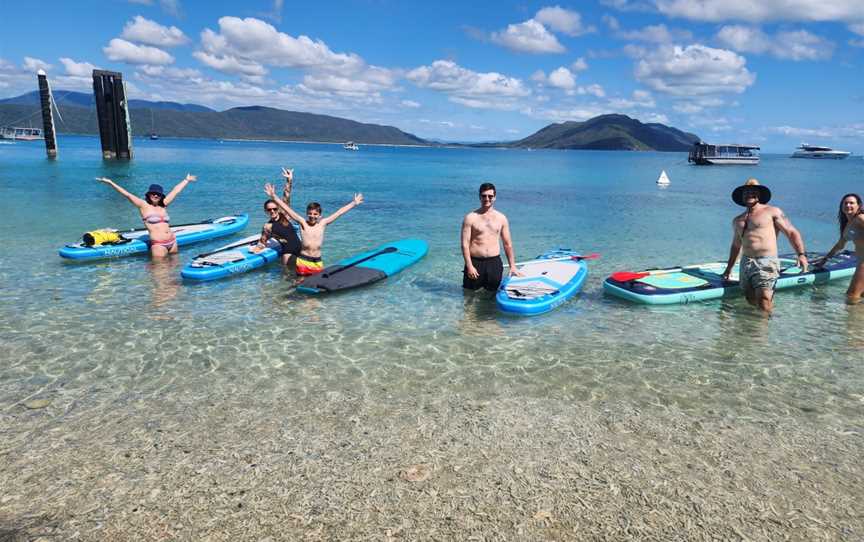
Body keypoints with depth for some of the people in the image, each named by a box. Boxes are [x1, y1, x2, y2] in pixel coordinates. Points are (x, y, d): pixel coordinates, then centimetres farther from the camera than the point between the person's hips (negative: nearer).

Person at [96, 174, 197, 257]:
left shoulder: (163, 205, 13)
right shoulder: (144, 205, 2)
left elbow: (175, 190, 22)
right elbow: (127, 194, -5)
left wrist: (187, 180, 35)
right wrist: (110, 183, -12)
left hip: (172, 242, 5)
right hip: (158, 244, -5)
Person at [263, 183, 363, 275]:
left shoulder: (323, 223, 5)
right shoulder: (302, 223, -2)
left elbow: (340, 212, 8)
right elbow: (286, 208, -7)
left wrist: (354, 203, 14)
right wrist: (273, 196, -12)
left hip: (317, 261, 2)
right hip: (303, 260, -2)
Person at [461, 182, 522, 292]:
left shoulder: (501, 218, 8)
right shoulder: (470, 218, -3)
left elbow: (507, 244, 12)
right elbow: (465, 244, -7)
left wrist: (512, 266, 9)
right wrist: (469, 266, -14)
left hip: (495, 262, 3)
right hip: (475, 262, -2)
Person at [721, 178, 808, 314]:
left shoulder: (772, 212, 7)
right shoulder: (737, 220, 21)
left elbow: (792, 232, 2)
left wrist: (801, 254, -11)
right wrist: (729, 268, 29)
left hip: (766, 262, -5)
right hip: (745, 263, 5)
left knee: (763, 299, -18)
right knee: (750, 301, -1)